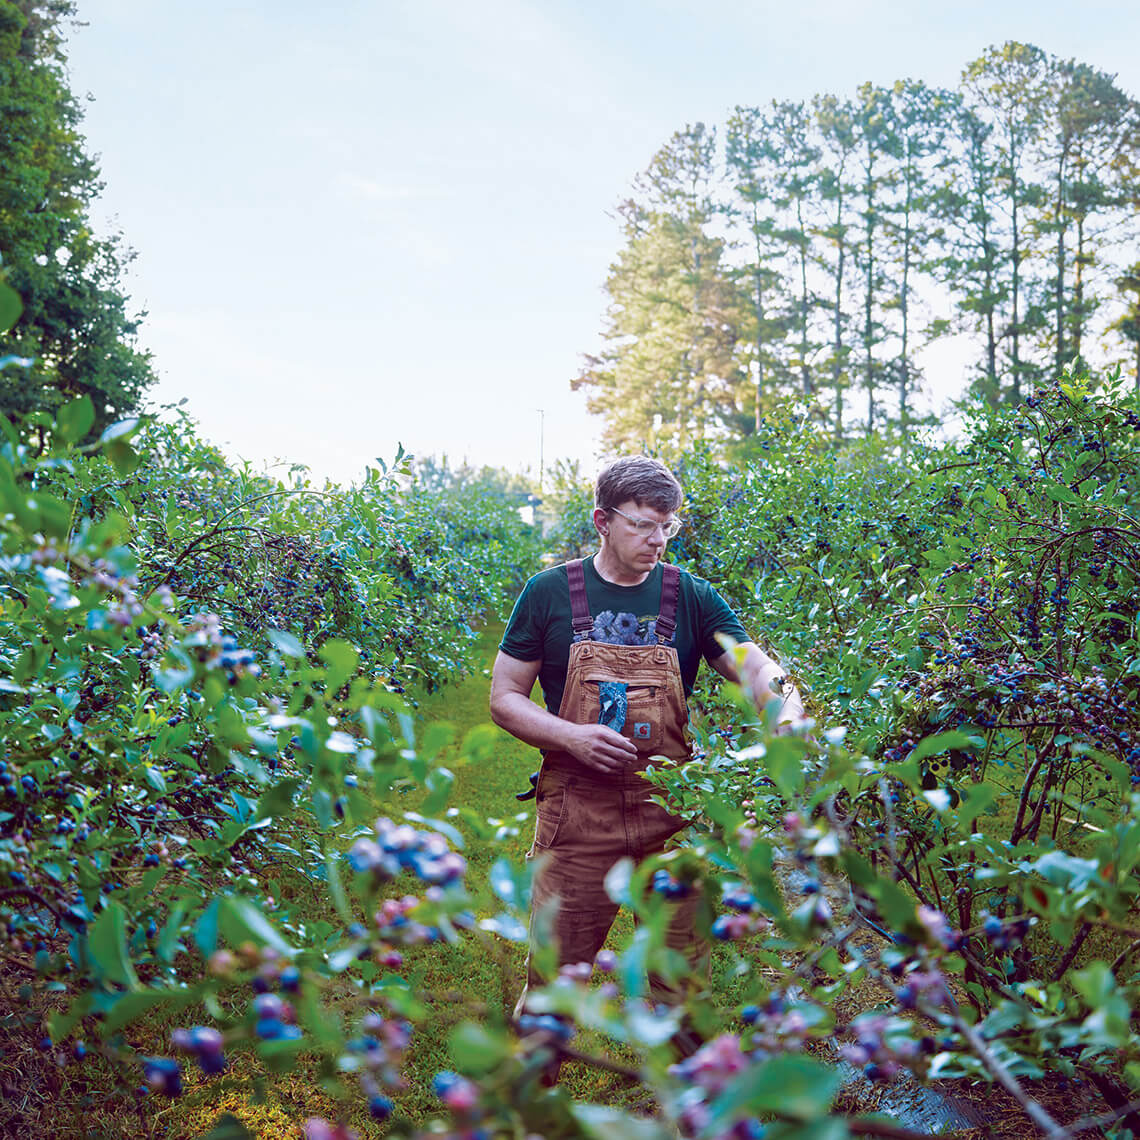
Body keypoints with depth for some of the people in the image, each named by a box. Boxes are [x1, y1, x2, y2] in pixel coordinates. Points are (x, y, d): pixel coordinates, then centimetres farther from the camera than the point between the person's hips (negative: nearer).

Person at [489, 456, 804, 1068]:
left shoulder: (690, 598, 4)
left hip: (672, 811, 2)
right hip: (577, 808, -1)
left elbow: (755, 667, -4)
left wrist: (785, 702, -28)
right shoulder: (551, 592, 1)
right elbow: (505, 697, 3)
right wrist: (571, 736, -14)